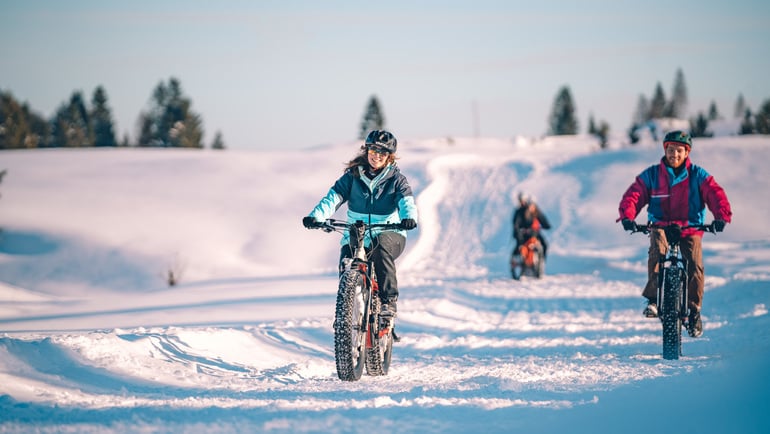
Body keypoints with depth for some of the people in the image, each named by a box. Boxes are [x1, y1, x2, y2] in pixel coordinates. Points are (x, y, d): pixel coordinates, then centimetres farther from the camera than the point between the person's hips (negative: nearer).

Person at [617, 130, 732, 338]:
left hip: (690, 229, 0)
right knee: (657, 250, -33)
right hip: (661, 226, 0)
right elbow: (634, 194, -6)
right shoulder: (651, 175, 2)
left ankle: (694, 311, -3)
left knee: (695, 265, -20)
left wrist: (722, 217, -28)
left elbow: (715, 194, -9)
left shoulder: (698, 175, 1)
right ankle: (653, 299, -30)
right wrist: (627, 216, -26)